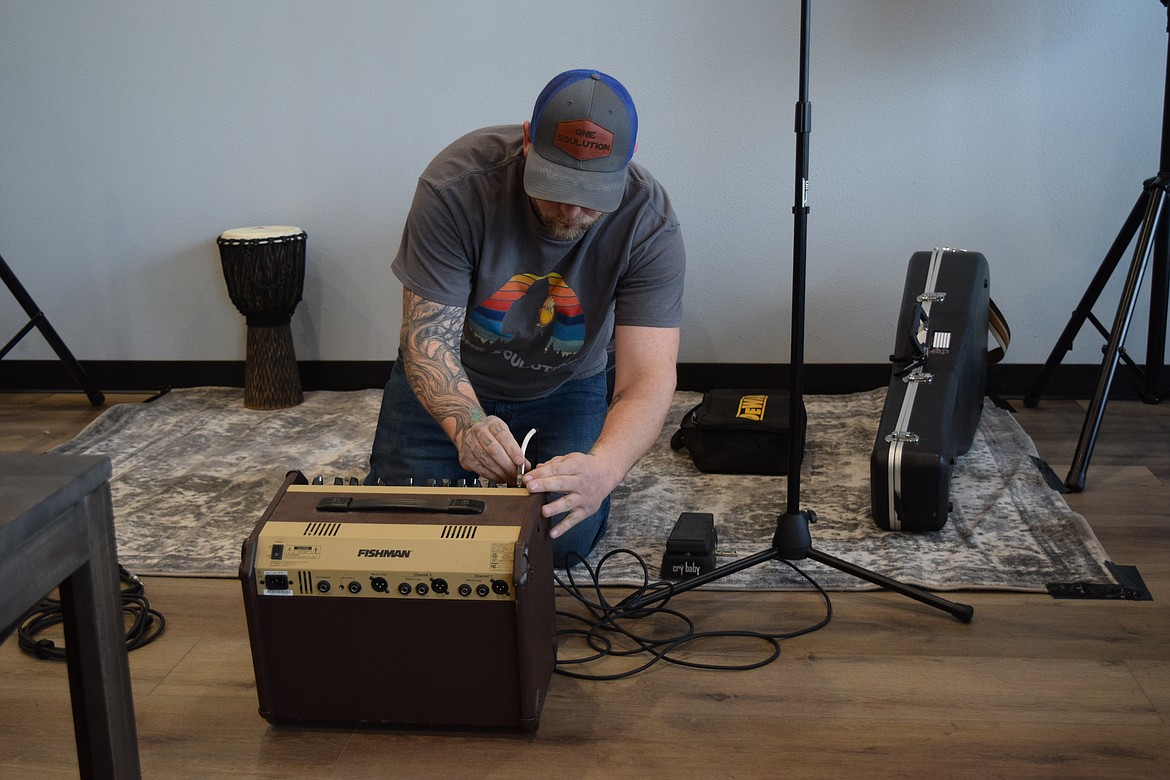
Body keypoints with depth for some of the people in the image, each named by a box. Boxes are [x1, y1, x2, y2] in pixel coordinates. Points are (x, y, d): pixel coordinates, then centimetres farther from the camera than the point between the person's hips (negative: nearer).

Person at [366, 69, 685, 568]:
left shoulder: (650, 224, -28)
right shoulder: (456, 185, -31)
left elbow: (649, 378, -35)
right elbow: (428, 337, -29)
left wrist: (602, 468, -56)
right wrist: (466, 423, -51)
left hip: (566, 388, 1)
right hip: (453, 382, 0)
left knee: (564, 541, -14)